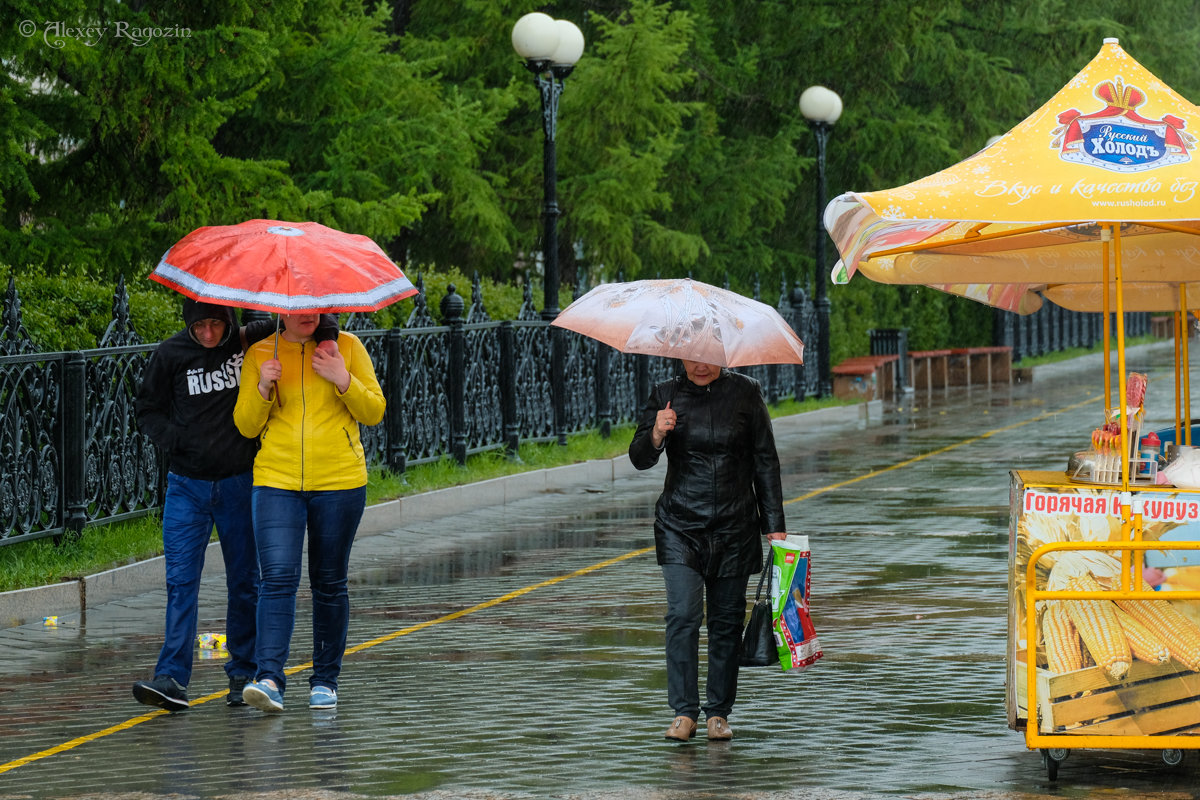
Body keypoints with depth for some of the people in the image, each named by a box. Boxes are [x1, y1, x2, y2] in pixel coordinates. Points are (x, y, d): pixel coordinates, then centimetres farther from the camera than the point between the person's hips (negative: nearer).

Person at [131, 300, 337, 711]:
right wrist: (172, 439, -9)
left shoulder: (252, 342, -6)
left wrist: (324, 323, -17)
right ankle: (171, 679, -11)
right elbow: (147, 409, 9)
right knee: (181, 580, -7)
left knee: (244, 582, 8)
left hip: (240, 482, 0)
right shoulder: (171, 355, -3)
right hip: (186, 484, 0)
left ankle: (244, 674, 19)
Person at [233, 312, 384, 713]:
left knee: (329, 582, 6)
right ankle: (270, 678, -20)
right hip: (276, 482, 0)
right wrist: (263, 389, -13)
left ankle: (325, 680, 17)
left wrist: (343, 380, -11)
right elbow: (246, 425, 5)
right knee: (278, 577, -14)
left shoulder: (347, 346, 5)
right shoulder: (260, 354, 7)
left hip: (339, 482, 0)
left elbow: (374, 411, 5)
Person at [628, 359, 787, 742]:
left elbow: (766, 461, 7)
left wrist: (774, 524, 4)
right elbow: (639, 459, -1)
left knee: (727, 619, 4)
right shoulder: (665, 396, 3)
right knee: (683, 614, -13)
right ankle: (684, 713, -11)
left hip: (734, 527, 1)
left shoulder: (745, 392, 3)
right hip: (680, 526, -1)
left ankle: (719, 713, 14)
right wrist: (656, 434, -23)